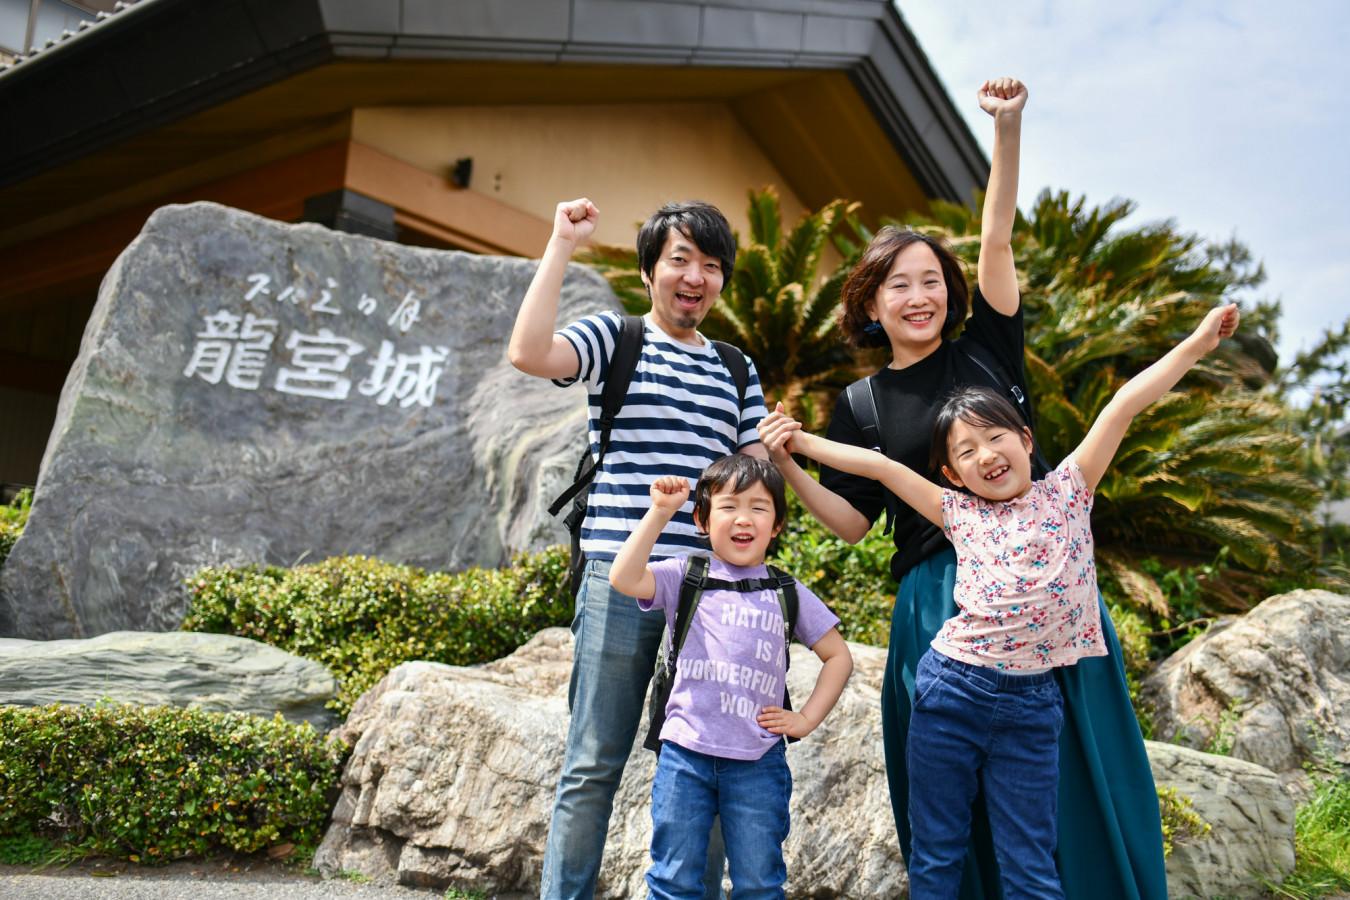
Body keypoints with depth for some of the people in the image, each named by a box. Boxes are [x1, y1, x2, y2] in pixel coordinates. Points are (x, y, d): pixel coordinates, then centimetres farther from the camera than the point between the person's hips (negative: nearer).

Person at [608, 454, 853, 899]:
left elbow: (838, 656, 14)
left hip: (759, 762, 2)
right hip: (686, 753, -1)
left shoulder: (788, 594, 6)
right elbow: (624, 579, -17)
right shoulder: (686, 577, 0)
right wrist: (659, 512, -19)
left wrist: (806, 719, 4)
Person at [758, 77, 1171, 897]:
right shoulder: (864, 404, 5)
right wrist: (787, 467, -9)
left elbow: (998, 240, -2)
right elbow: (851, 521, 5)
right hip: (938, 600, -1)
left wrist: (1009, 129, -12)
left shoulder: (985, 349, 8)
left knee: (1081, 761, 5)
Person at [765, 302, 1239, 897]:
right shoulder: (959, 512, 6)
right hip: (950, 690, 1)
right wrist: (802, 442, 8)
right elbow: (880, 465, 7)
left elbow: (1126, 403, 1)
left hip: (1030, 701, -1)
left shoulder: (1067, 491, 4)